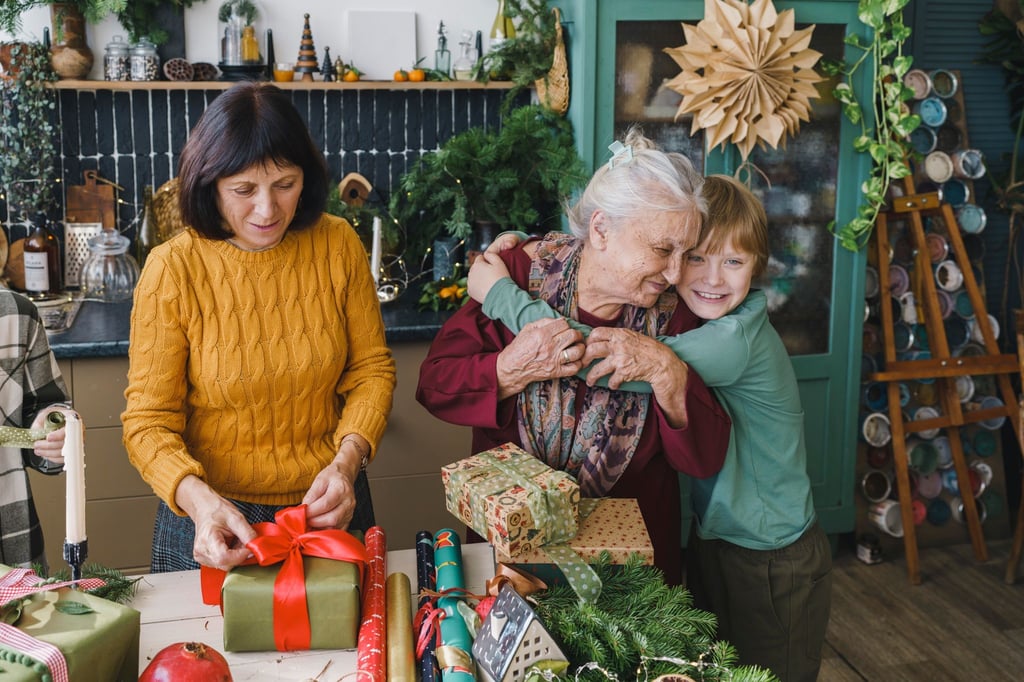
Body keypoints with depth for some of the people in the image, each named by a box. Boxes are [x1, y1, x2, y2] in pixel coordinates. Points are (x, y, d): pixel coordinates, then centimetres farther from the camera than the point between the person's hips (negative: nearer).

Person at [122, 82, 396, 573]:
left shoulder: (338, 244, -9)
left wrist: (348, 460, -19)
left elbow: (371, 370, -2)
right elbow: (149, 422, -14)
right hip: (214, 518, -2)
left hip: (328, 507, 3)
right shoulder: (172, 270, -16)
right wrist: (197, 497, -32)